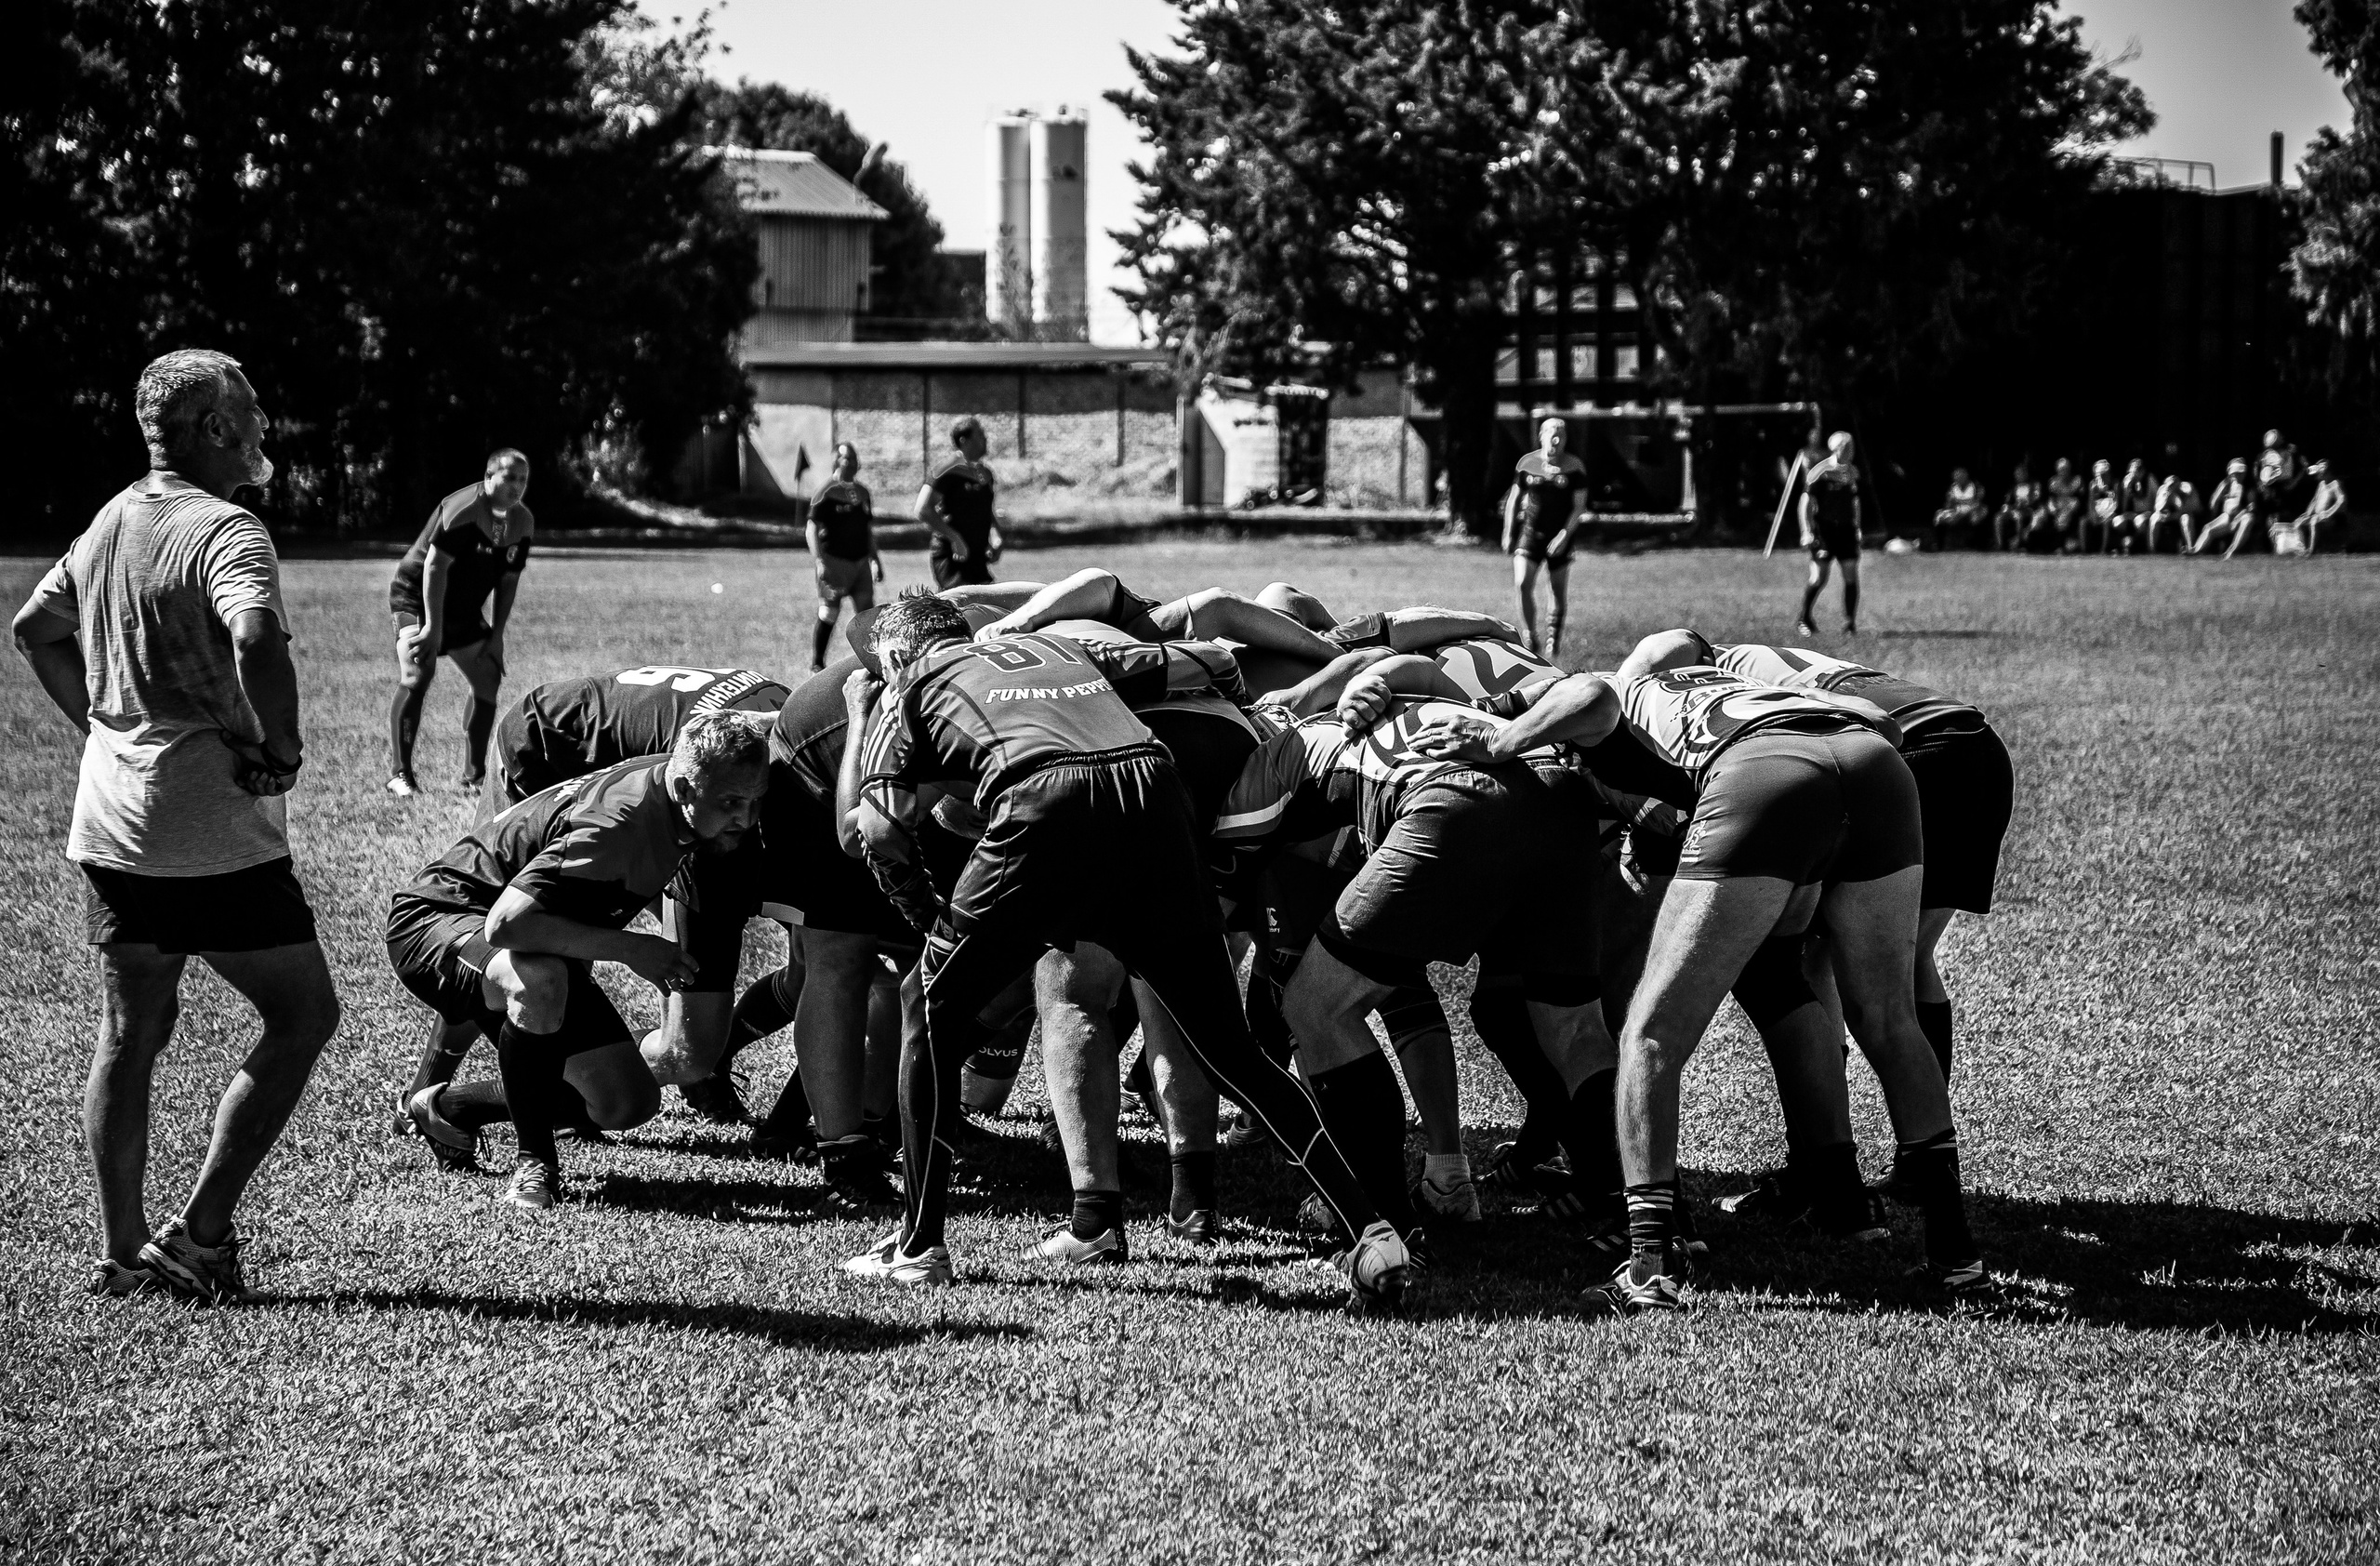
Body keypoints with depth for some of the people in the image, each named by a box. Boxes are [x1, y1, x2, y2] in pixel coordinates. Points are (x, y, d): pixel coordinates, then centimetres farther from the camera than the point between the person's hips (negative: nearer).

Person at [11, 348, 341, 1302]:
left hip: (111, 827, 8)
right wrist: (281, 746, -19)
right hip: (213, 834, -8)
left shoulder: (110, 523, 13)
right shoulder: (225, 531, -15)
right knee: (304, 1015, 3)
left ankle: (120, 1253, 16)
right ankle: (199, 1231, -1)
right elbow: (257, 640, -33)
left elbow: (35, 629, 24)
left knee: (129, 1035, 13)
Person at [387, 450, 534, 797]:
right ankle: (399, 774, -20)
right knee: (417, 677, -24)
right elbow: (435, 566, -26)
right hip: (417, 598, -8)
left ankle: (474, 776, 16)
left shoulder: (522, 523, -1)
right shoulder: (462, 510, -24)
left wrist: (496, 635, 2)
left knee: (489, 680, 5)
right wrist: (433, 627, -28)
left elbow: (508, 581, 7)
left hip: (465, 610, 8)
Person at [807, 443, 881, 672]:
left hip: (860, 560, 6)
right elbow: (812, 528, -10)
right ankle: (817, 664, 7)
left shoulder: (862, 492, 14)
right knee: (829, 614, -4)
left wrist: (875, 559, 20)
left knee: (867, 612, 2)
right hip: (834, 561, -6)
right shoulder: (827, 492, -7)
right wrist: (818, 562, -18)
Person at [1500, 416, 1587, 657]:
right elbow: (1513, 499, 11)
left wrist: (1565, 535, -14)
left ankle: (1553, 639, 22)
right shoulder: (1527, 463, 3)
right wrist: (1508, 533, 8)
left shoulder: (1574, 467, -1)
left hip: (1559, 536, 0)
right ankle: (1529, 637, -1)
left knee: (1558, 592, 4)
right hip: (1530, 531, 0)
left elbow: (1579, 506, -3)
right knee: (1522, 584, -15)